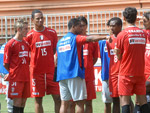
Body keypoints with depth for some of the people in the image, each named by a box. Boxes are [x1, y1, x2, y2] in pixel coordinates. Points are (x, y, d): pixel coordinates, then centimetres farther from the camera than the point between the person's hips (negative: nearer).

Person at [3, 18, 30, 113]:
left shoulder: (26, 44, 11)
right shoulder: (10, 44, -9)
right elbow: (5, 64, -5)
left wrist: (25, 71, 10)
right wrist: (14, 72, 4)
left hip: (26, 77, 6)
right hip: (16, 78, -6)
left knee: (23, 101, 7)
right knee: (17, 101, -7)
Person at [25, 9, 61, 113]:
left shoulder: (52, 33, 3)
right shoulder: (29, 36, -4)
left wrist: (46, 58, 4)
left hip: (51, 70, 2)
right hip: (36, 72, -2)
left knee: (57, 97, 0)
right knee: (38, 99, 2)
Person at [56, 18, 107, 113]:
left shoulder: (60, 41, 18)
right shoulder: (76, 38, -1)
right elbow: (90, 38, -18)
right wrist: (105, 37, -20)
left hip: (61, 75, 7)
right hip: (74, 74, -7)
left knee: (64, 103, 4)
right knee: (80, 102, -5)